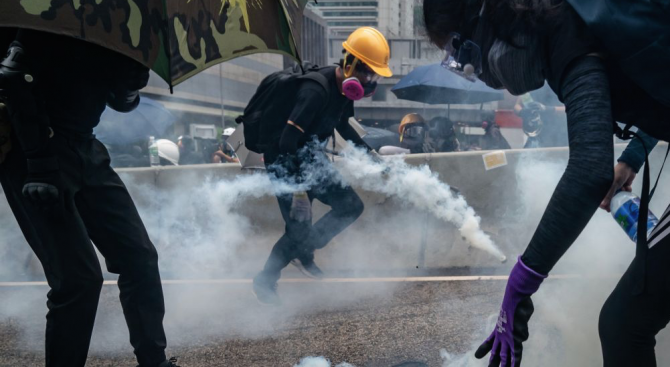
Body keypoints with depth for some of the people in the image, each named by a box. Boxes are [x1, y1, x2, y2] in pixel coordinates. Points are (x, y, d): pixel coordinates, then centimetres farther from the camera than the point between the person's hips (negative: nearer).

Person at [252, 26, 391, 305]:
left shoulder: (345, 88, -3)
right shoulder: (316, 91, -31)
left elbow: (342, 125, 19)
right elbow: (287, 141, -33)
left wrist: (369, 152, 18)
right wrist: (298, 190, -33)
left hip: (311, 159, 9)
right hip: (285, 162, -8)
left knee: (351, 206, 4)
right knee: (299, 228, -8)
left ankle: (303, 254, 18)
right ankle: (265, 281, 13)